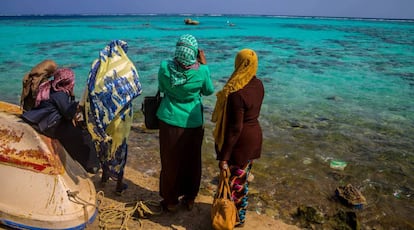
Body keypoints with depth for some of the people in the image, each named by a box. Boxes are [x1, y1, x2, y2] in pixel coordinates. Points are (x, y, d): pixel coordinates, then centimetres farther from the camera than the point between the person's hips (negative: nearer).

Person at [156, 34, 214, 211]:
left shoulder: (165, 67, -15)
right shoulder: (202, 70, -18)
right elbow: (209, 91, 2)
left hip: (169, 121, 1)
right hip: (193, 123, 0)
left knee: (170, 162, 16)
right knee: (191, 162, 19)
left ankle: (170, 201, 31)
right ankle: (189, 199, 35)